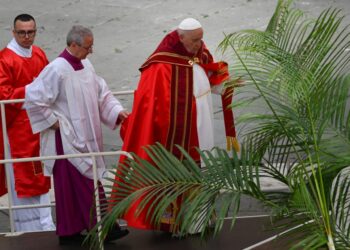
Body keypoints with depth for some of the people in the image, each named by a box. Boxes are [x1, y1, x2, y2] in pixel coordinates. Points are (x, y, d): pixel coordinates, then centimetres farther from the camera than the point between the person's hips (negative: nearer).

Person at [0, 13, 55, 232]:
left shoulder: (39, 54, 7)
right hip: (18, 125, -7)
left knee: (40, 172, 12)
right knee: (20, 174, 0)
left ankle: (43, 221, 21)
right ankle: (27, 223, 8)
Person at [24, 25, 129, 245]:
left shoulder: (86, 66, 8)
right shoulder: (56, 69, -17)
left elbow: (102, 93, 15)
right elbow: (34, 98, -18)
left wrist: (117, 111, 1)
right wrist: (53, 121, -13)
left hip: (85, 138, 8)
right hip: (67, 139, -8)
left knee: (76, 185, 12)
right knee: (87, 184, -6)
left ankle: (69, 232, 19)